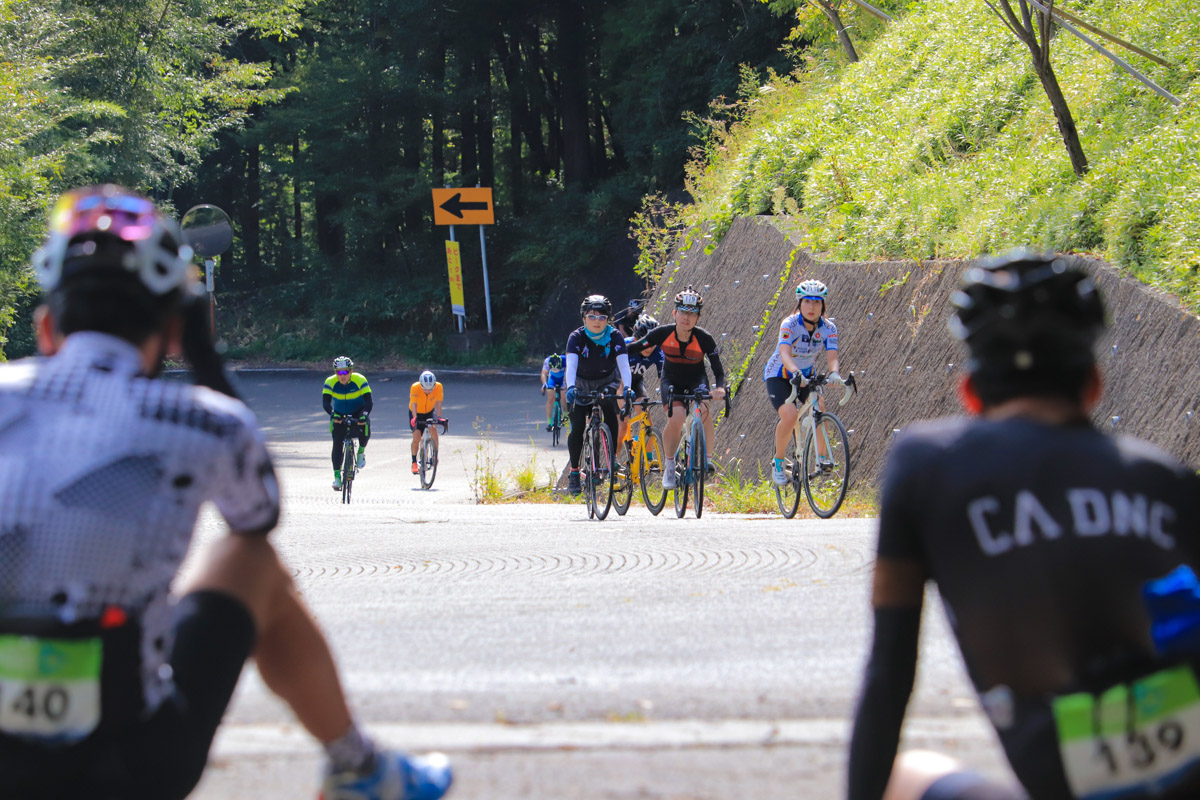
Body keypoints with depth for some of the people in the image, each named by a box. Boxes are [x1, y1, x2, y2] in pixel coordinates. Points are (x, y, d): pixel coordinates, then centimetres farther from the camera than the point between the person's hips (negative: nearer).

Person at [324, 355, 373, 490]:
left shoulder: (360, 380, -23)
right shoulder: (330, 382, -19)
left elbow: (369, 401, -29)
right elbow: (326, 402, -28)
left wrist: (364, 415, -47)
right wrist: (333, 414, -47)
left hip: (358, 413, -1)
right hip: (339, 415, 1)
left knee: (365, 433, -28)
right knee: (337, 443, -14)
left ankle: (361, 451, 5)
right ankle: (337, 476, -10)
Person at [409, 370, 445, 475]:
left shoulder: (438, 387, -27)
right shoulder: (415, 388, -32)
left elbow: (438, 404, -29)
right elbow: (414, 405, -37)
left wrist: (438, 417, -42)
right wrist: (414, 418, -50)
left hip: (429, 412, 1)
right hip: (417, 413, -1)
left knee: (434, 429, -25)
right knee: (416, 438, -12)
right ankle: (414, 462, 6)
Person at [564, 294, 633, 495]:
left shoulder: (615, 336, -20)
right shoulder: (577, 337, -23)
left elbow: (623, 363, -31)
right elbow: (571, 363, -35)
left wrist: (627, 386, -48)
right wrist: (571, 387, -53)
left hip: (606, 383, 1)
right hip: (580, 385, -1)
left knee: (610, 410, -22)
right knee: (577, 427, -12)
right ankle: (574, 472, 2)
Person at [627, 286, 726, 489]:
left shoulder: (704, 339, -23)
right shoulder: (663, 334, -22)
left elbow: (718, 370, -20)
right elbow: (632, 349, -15)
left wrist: (719, 388, -41)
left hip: (696, 380, 0)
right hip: (672, 381, 0)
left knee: (704, 411, -30)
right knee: (676, 419, -26)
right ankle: (669, 465, -4)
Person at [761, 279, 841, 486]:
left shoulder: (828, 328, -12)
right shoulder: (790, 325, -23)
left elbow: (831, 356, -24)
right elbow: (785, 353, -38)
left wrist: (834, 373, -47)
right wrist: (796, 373, -57)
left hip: (806, 376, 4)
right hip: (779, 376, -4)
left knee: (819, 405, -23)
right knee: (790, 415, -27)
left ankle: (821, 457, -8)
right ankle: (778, 463, -8)